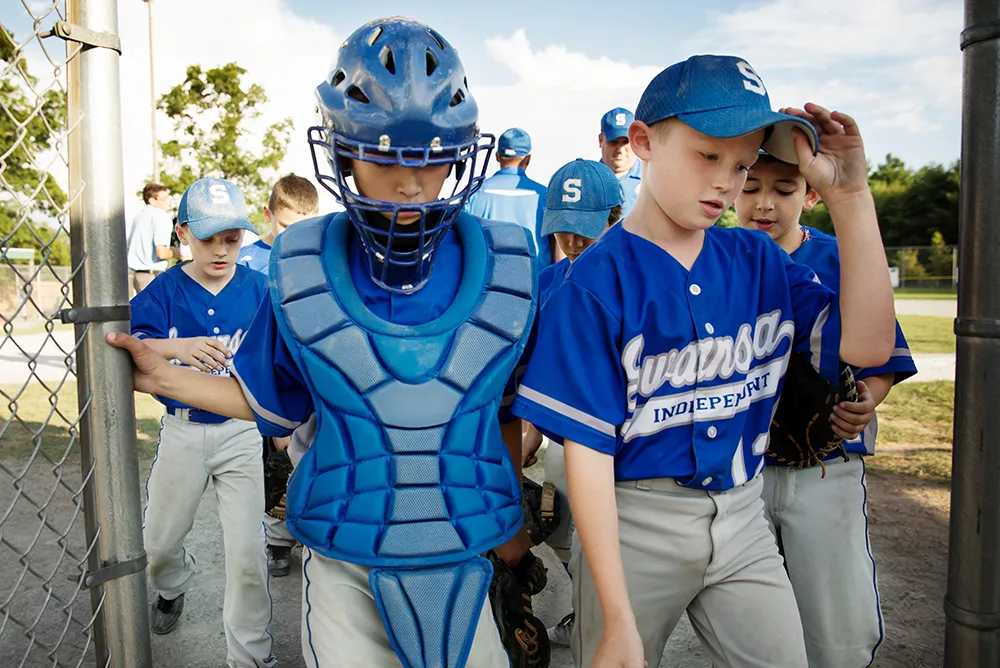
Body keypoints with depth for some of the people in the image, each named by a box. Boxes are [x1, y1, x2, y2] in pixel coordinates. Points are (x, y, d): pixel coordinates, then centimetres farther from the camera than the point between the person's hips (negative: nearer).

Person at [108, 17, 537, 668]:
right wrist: (168, 378, -5)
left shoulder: (504, 266, -8)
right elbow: (272, 400, 4)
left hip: (465, 555, 1)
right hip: (344, 562, 0)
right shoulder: (302, 273, -9)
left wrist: (513, 514, 10)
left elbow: (507, 406, 2)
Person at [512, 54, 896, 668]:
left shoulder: (758, 261, 3)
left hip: (743, 521, 5)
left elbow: (868, 346, -7)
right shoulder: (598, 281, -14)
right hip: (634, 525, -4)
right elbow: (589, 448, -15)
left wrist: (850, 195, -13)